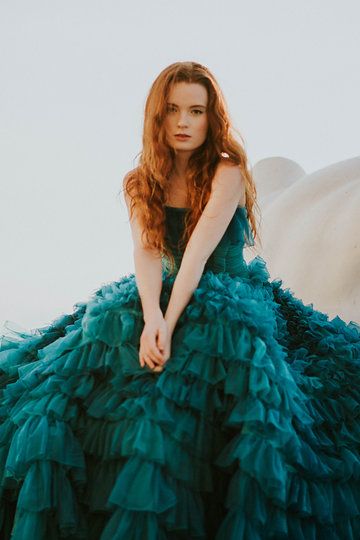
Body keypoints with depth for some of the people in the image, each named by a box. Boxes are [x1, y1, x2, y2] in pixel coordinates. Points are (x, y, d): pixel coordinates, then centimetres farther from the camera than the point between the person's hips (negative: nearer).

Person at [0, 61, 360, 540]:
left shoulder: (228, 171, -8)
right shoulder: (139, 184, 6)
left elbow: (199, 250, -19)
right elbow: (147, 253, -9)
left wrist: (172, 324, -30)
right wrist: (151, 316, -28)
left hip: (230, 306, -4)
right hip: (162, 299, 4)